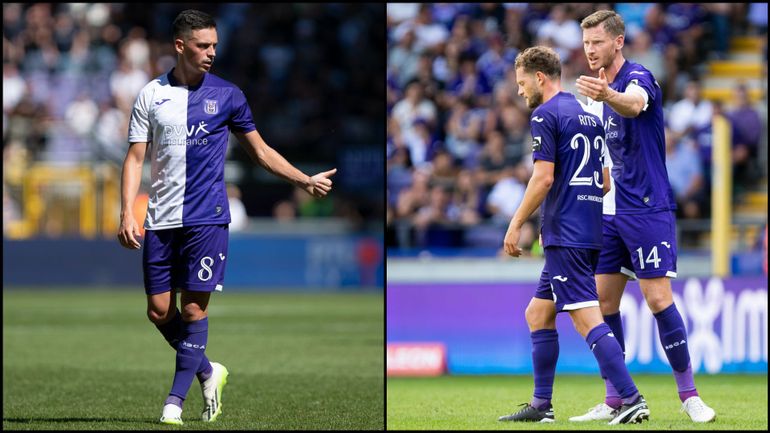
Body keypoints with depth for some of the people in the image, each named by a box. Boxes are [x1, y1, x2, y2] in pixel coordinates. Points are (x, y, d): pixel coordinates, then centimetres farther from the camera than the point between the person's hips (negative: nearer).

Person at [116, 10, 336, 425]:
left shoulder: (226, 94, 5)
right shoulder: (151, 95, 5)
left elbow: (259, 150, 14)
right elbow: (135, 157, 5)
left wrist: (305, 180, 5)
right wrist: (127, 213, -7)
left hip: (206, 218, -2)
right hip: (161, 219, 2)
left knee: (194, 309, -7)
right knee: (159, 311, 2)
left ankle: (175, 400, 0)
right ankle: (208, 372, 23)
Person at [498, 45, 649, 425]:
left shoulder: (546, 115, -8)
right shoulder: (589, 116, 18)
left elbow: (544, 177, -16)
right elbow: (605, 182, 20)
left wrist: (516, 224, -9)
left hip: (565, 234, -9)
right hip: (590, 233, 9)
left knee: (587, 319, -13)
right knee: (538, 315, 16)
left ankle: (632, 400, -21)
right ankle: (541, 405, 16)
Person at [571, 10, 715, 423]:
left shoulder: (638, 77, -12)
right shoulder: (597, 90, 14)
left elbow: (634, 105, -39)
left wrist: (607, 95, -60)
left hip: (647, 209, -8)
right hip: (610, 213, 8)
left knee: (658, 299, -11)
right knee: (603, 301, 4)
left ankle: (689, 394, -3)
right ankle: (614, 400, 9)